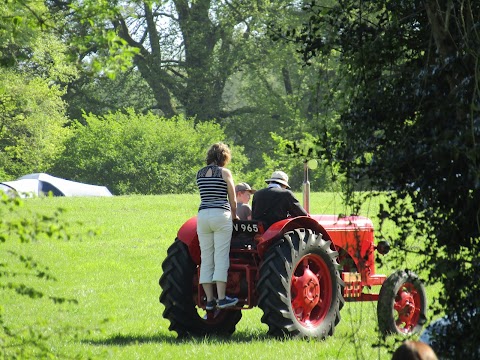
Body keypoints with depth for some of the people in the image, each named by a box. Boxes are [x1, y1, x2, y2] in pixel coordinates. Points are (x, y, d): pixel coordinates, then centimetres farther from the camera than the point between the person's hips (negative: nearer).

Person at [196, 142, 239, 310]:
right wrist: (234, 216, 22)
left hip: (203, 215, 5)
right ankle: (222, 298, -6)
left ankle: (209, 300, 7)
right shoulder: (224, 173, -3)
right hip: (221, 215, -5)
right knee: (221, 258, -4)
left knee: (206, 259, 6)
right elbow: (232, 200, 2)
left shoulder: (199, 174, 11)